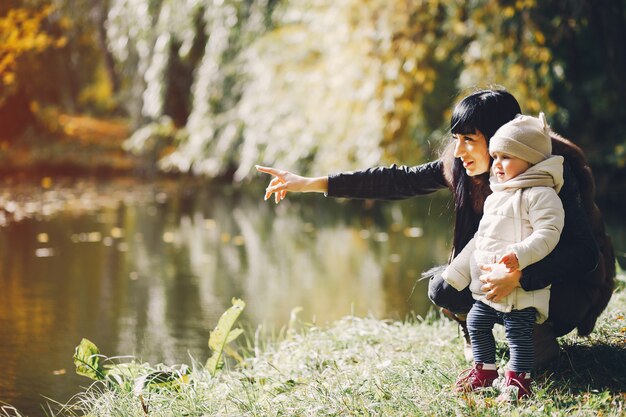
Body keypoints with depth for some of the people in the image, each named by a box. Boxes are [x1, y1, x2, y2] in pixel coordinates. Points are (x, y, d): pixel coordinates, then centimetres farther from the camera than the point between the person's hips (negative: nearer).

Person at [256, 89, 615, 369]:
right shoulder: (460, 167, -10)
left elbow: (585, 253, -34)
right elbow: (397, 181, -9)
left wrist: (518, 277, -48)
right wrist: (310, 184, -12)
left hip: (568, 284, -6)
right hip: (505, 267, 6)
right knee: (444, 289, -16)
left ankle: (542, 339, -2)